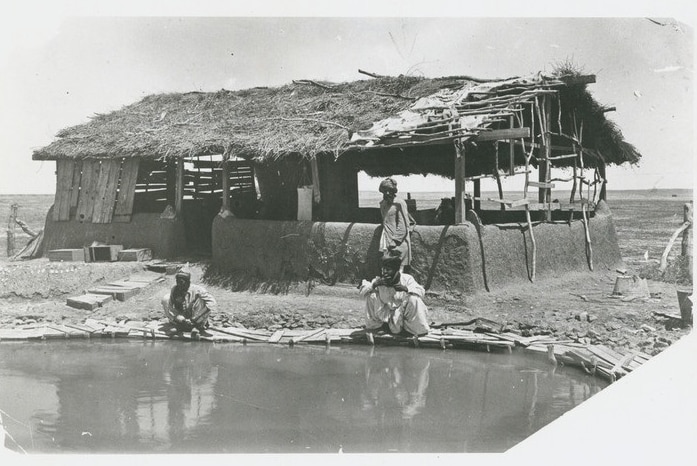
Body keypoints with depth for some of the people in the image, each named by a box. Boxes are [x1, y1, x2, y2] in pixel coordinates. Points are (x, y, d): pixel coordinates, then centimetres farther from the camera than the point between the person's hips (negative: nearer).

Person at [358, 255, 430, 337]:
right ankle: (373, 325, 5)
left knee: (414, 298, -31)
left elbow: (421, 291, -22)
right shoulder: (379, 280, -5)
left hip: (404, 313, -2)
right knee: (371, 295, -13)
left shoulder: (406, 278, -11)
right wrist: (374, 285, -27)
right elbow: (362, 291, -7)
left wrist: (406, 288, -40)